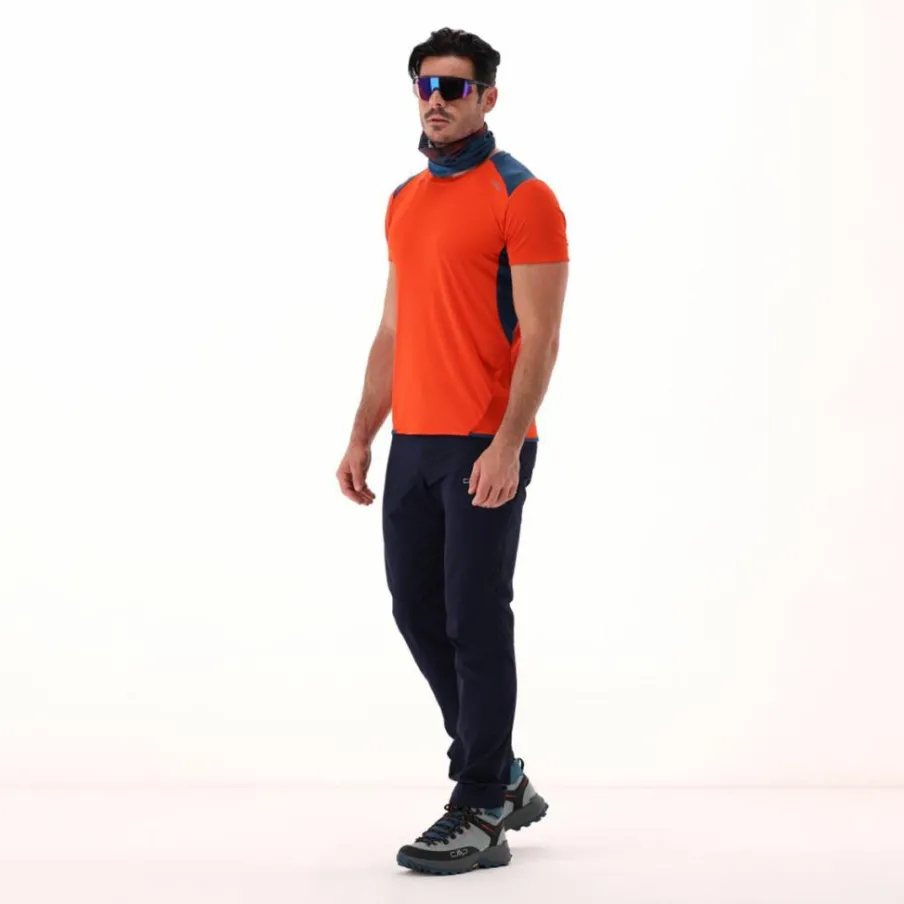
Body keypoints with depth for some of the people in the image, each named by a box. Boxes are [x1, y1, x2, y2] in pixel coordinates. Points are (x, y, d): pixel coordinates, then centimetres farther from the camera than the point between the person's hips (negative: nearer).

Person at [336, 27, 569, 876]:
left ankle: (479, 819, 5)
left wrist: (507, 446, -23)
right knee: (417, 613, 11)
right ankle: (501, 779, 25)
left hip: (485, 447, -8)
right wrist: (361, 438, 14)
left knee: (476, 621, -4)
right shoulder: (405, 202, 15)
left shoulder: (522, 198, -9)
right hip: (413, 445, 8)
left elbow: (540, 336, -15)